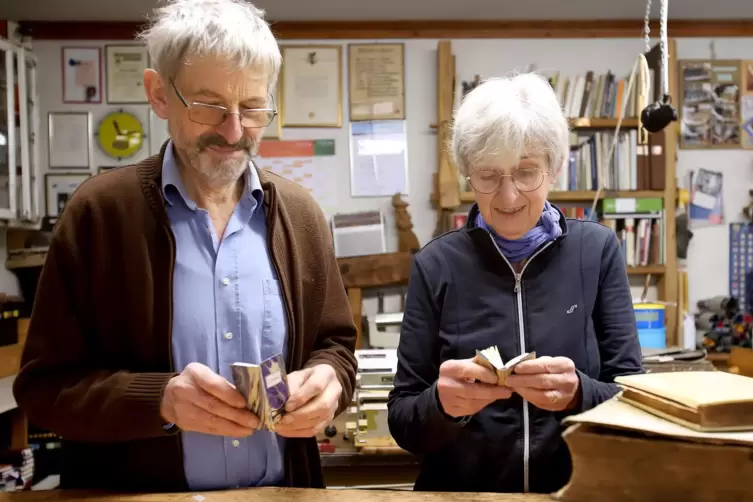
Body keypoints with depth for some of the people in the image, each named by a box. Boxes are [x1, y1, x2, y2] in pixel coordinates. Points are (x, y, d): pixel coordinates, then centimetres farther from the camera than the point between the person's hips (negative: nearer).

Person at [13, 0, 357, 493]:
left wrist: (328, 378, -17)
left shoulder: (300, 213, -2)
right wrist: (159, 399, -27)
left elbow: (335, 343, 6)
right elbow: (44, 384, -10)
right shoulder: (98, 211, -12)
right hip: (140, 490, -3)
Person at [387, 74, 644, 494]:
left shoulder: (598, 251, -1)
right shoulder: (436, 264, -2)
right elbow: (402, 422, -1)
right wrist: (441, 403, -20)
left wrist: (577, 394, -20)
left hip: (579, 489, 0)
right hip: (461, 489, 0)